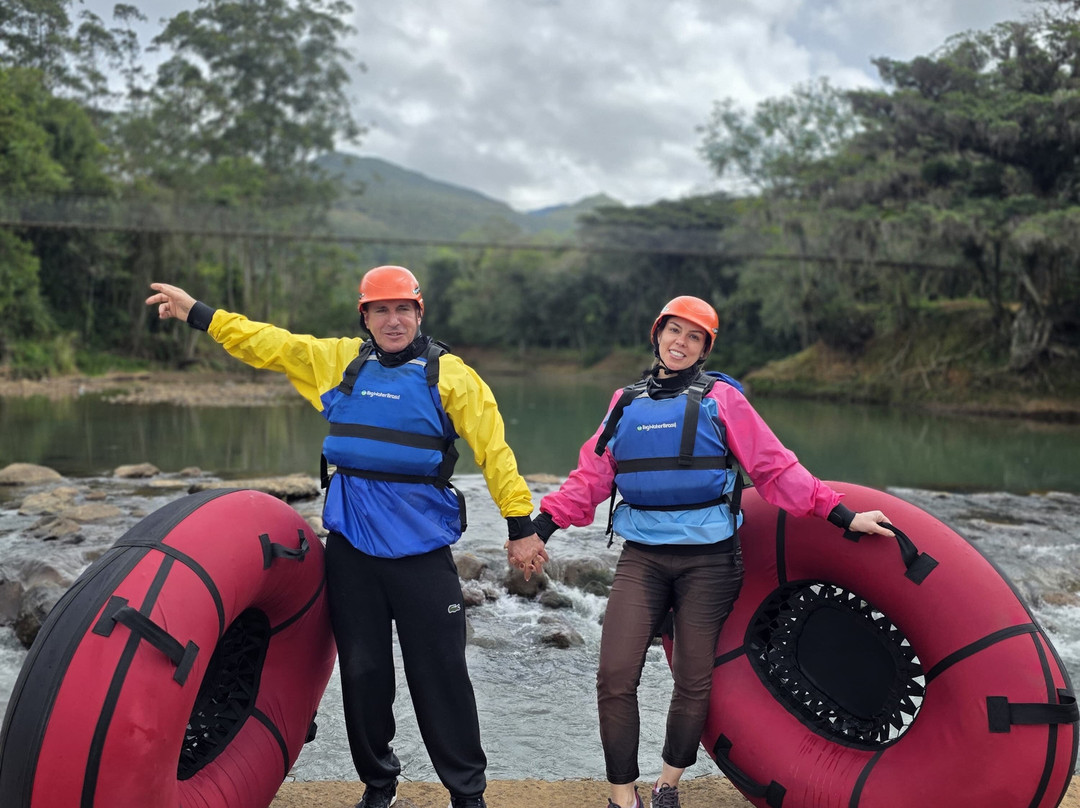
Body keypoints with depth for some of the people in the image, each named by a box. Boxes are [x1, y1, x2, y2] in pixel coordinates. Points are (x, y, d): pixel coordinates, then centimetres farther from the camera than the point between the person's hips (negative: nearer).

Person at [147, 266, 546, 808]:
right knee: (363, 671, 11)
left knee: (440, 673, 1)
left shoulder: (450, 375, -2)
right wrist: (197, 313, 12)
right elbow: (266, 344, 13)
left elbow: (493, 450, -6)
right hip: (351, 545, 3)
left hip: (422, 548, -3)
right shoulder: (337, 360, 8)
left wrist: (520, 524, -10)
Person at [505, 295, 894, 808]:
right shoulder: (627, 402, 12)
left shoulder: (720, 398, 2)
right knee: (615, 675, -8)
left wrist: (841, 515, -6)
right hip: (641, 557, 2)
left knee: (694, 681, 5)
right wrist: (540, 528, 1)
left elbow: (775, 468, 0)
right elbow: (592, 476, 9)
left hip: (707, 559, -2)